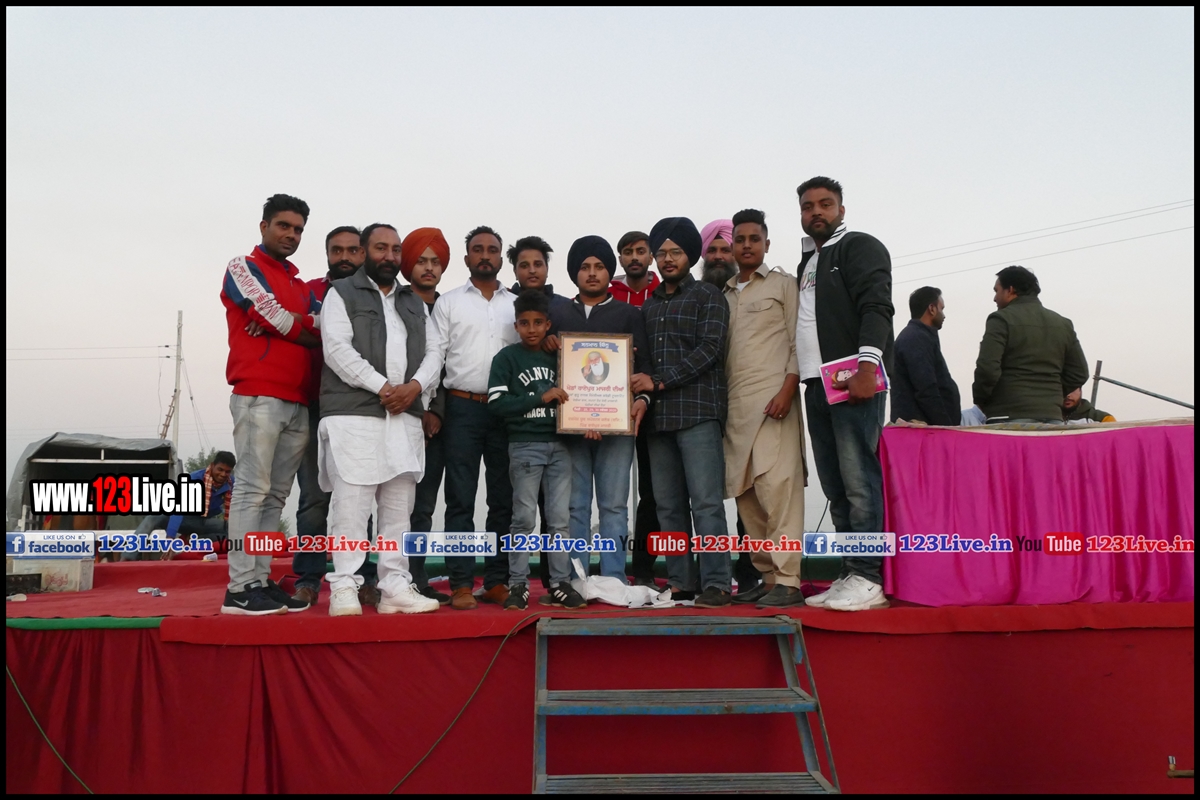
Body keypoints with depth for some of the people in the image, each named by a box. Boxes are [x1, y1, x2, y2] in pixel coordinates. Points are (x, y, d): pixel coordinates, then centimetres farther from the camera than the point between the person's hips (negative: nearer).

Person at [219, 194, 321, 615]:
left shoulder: (300, 286, 25)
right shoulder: (243, 267, 7)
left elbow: (326, 326, 8)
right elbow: (274, 315, -9)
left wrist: (287, 325, -8)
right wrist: (306, 332, 7)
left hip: (298, 403, 7)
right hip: (258, 396, -7)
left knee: (276, 495, 4)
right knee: (252, 489, -9)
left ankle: (261, 580, 7)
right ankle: (240, 588, -8)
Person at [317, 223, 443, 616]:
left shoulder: (415, 303, 22)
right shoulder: (341, 294, 6)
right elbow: (338, 350, -8)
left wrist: (414, 386, -7)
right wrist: (383, 387, -13)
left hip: (405, 417, 5)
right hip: (353, 415, -5)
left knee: (399, 507, 5)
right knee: (350, 503, -7)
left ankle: (396, 587, 11)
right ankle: (344, 588, 0)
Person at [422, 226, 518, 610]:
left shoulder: (516, 304, 13)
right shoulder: (448, 302, 8)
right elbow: (433, 355, 2)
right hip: (462, 408, -2)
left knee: (503, 499, 5)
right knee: (461, 499, -1)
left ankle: (497, 582, 13)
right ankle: (461, 585, 4)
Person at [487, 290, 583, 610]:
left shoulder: (556, 358, 12)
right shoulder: (507, 358, 1)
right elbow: (496, 403, -9)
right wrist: (540, 398, -14)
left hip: (558, 445, 4)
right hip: (524, 445, -3)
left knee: (560, 517, 4)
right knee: (524, 517, 0)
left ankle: (560, 583, 11)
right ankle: (518, 585, 9)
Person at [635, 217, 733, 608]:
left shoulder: (708, 297, 4)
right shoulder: (649, 305, 23)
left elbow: (708, 349, -8)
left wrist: (660, 382, -11)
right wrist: (639, 386, 4)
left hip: (697, 411, -6)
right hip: (658, 415, 6)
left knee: (706, 502, -9)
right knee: (668, 506, 6)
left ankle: (716, 583, -6)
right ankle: (681, 582, 12)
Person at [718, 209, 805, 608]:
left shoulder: (783, 284, 8)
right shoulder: (723, 294, 21)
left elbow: (798, 343, 0)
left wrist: (787, 391, -13)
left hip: (772, 399, -5)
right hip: (733, 404, 5)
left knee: (777, 487, -12)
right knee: (745, 493, 3)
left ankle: (788, 581, -9)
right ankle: (766, 575, 11)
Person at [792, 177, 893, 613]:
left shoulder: (861, 247, 2)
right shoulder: (807, 263, 25)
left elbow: (876, 308, -12)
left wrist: (866, 366, -24)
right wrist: (795, 381, 16)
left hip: (854, 381, -8)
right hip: (818, 385, 8)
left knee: (859, 481, -10)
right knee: (836, 488, 8)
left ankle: (868, 579, -6)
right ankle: (848, 576, 13)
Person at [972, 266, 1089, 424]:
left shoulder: (1001, 319, -4)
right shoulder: (1063, 324, 16)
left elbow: (987, 369, -14)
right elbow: (1079, 374, 15)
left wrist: (980, 401, 1)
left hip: (1009, 418, -6)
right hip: (1051, 417, 6)